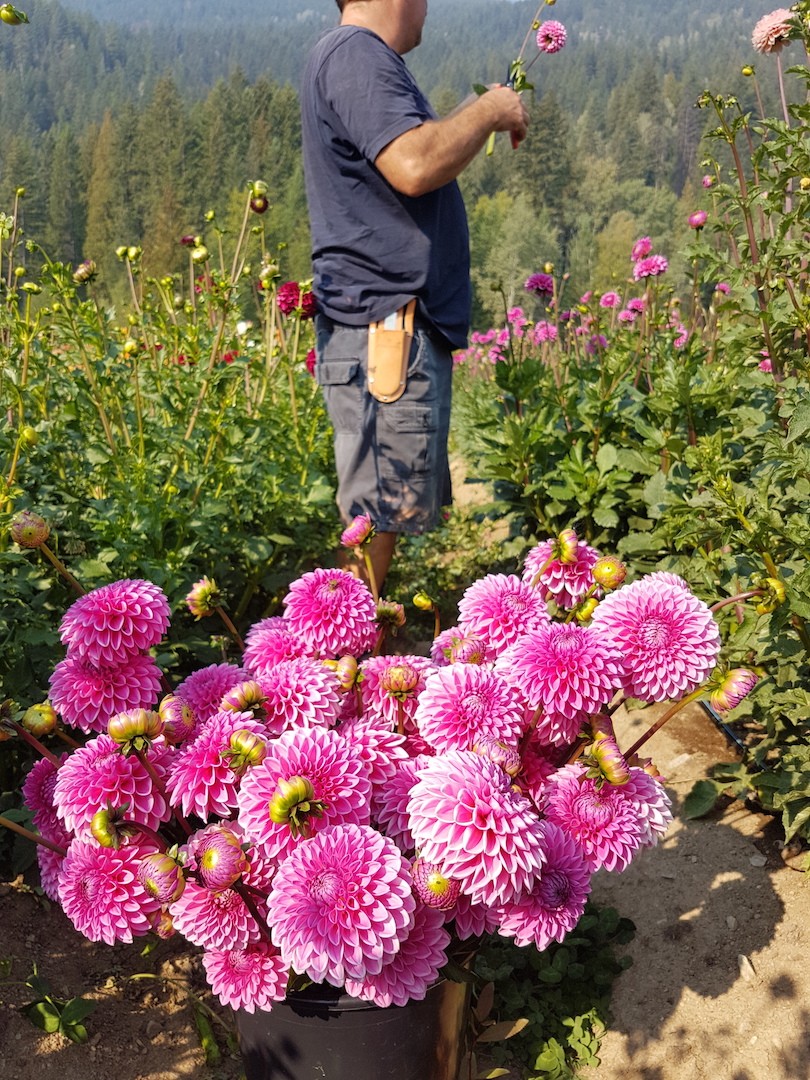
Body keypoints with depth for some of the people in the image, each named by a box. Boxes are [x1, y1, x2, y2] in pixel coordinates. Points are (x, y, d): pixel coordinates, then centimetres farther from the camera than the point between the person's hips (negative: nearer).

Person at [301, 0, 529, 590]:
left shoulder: (366, 58, 21)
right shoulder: (355, 55, -11)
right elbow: (416, 166, -25)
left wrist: (488, 114, 24)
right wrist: (489, 109, -9)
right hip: (381, 329, -11)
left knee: (391, 509, 15)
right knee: (378, 515, -7)